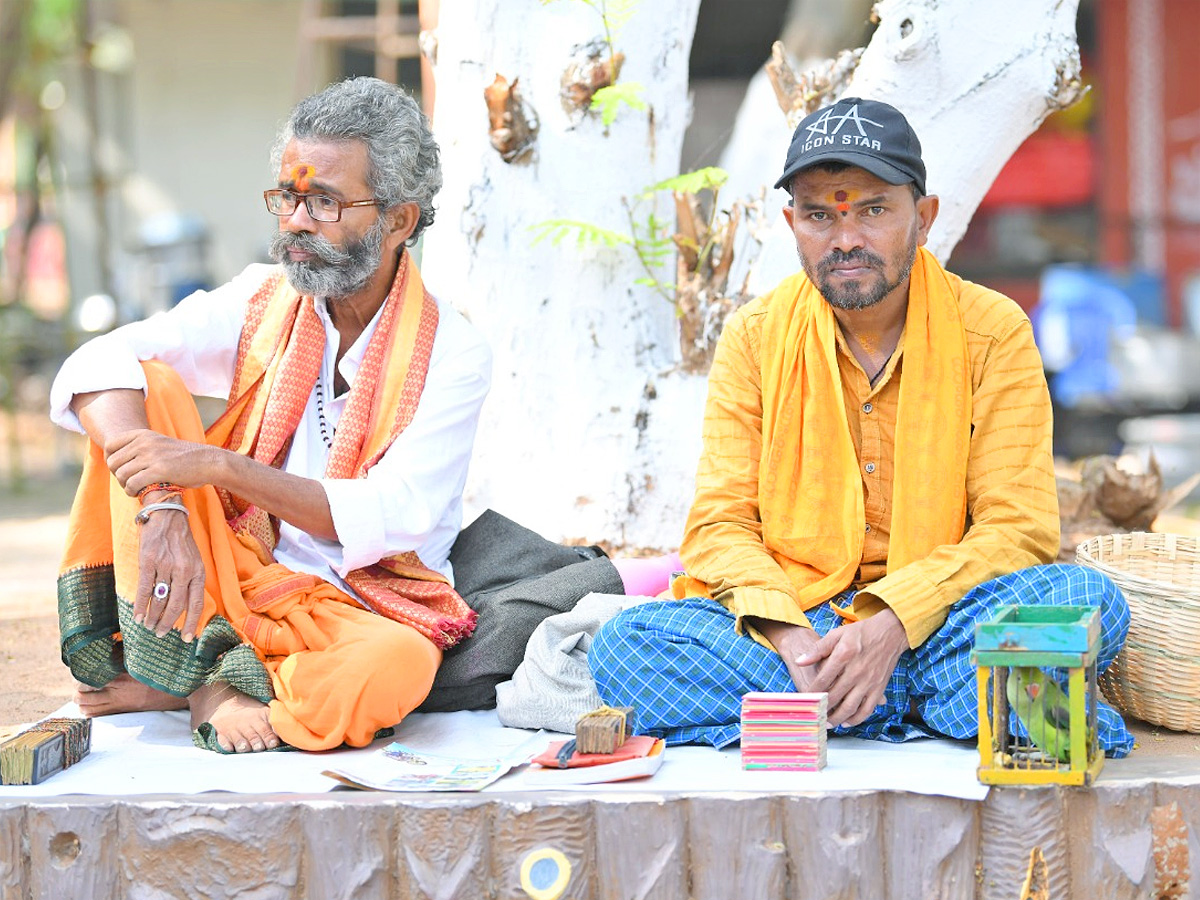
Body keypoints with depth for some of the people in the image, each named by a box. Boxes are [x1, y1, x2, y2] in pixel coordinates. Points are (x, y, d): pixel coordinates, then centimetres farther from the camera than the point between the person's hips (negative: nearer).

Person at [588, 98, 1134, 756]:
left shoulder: (994, 331, -2)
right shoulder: (754, 337, 4)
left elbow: (1018, 529, -7)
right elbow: (720, 524, -1)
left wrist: (892, 624, -23)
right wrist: (786, 633, -22)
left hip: (935, 621, -2)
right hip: (794, 620, 2)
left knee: (1089, 601, -30)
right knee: (624, 645, -27)